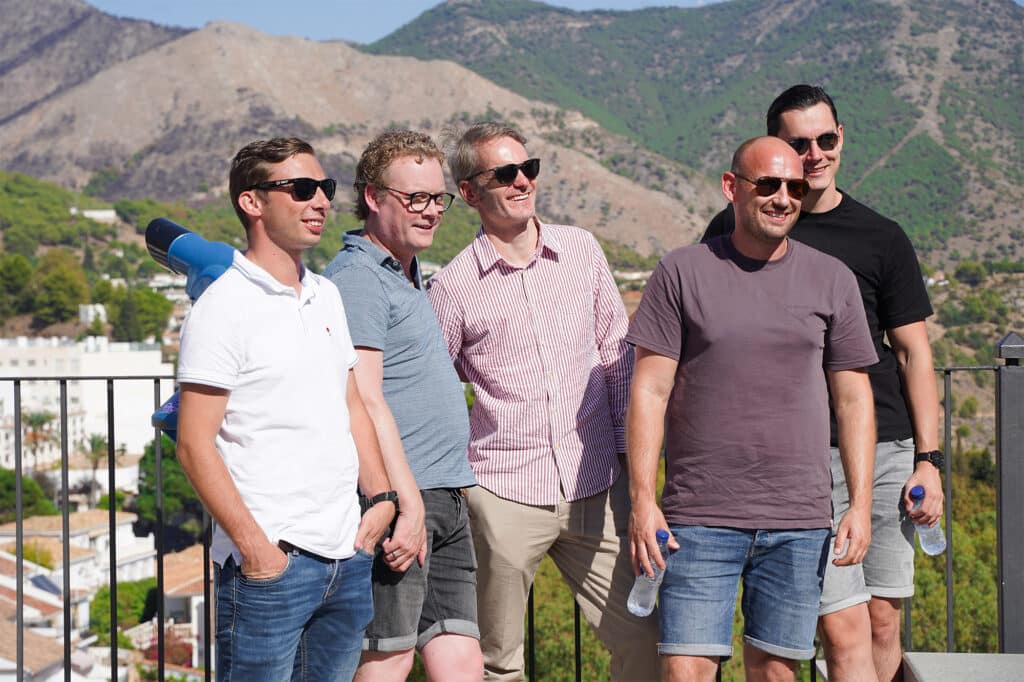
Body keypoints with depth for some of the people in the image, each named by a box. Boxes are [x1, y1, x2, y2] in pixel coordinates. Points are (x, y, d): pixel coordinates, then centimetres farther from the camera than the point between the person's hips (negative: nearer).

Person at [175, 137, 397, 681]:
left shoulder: (326, 295, 13)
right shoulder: (223, 307, -10)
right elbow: (195, 444, -13)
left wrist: (381, 496, 9)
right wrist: (253, 544, -17)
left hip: (348, 555, 7)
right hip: (270, 561, -7)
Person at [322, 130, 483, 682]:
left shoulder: (409, 275, 21)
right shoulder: (356, 278, -10)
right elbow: (365, 403, -18)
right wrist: (409, 502, -21)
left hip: (446, 502, 9)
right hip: (398, 498, -9)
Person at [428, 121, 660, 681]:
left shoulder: (581, 248, 5)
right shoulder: (453, 285, -4)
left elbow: (617, 356, 13)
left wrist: (629, 449, 10)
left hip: (596, 487, 3)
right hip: (504, 493, -3)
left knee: (642, 636, 4)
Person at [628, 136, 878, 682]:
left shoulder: (832, 280, 8)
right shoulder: (681, 273, 2)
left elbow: (853, 398, 10)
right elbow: (650, 391, -1)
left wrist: (861, 504, 3)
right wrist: (642, 498, -7)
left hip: (798, 523, 2)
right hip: (699, 518, -2)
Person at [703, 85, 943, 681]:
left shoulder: (882, 238, 8)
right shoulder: (735, 230, 5)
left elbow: (914, 353, 8)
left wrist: (929, 460, 1)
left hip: (887, 450, 3)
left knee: (883, 625, 6)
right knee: (845, 630, -9)